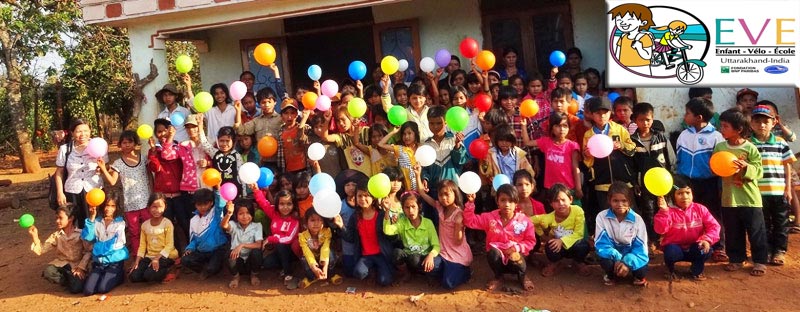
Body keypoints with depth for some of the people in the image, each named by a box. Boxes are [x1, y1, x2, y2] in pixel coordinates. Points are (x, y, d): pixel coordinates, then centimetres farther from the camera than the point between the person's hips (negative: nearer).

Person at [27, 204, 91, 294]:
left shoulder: (81, 233, -5)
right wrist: (35, 237, -18)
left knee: (75, 288, -27)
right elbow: (40, 250, -3)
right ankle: (68, 281, -2)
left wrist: (81, 267, -17)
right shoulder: (56, 235, 5)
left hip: (76, 265, -3)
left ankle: (76, 280, 10)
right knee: (47, 272, -31)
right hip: (61, 264, 4)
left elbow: (89, 251, -9)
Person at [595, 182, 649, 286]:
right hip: (613, 255, 0)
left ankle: (638, 276, 11)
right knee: (606, 262, -35)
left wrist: (627, 262, -33)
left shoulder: (637, 219, -12)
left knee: (642, 271, -30)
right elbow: (601, 244, -16)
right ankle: (612, 275, 4)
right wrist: (617, 257, -34)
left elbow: (641, 248, -15)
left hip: (631, 256, 1)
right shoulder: (602, 216, -14)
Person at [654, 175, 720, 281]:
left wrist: (707, 239, -27)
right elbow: (660, 230, -29)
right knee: (670, 252, -35)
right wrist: (663, 211, -41)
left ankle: (697, 270, 6)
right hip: (676, 247, -3)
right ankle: (671, 270, 3)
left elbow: (713, 226, -8)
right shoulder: (669, 211, -14)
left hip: (693, 248, 3)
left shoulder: (700, 209, -4)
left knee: (706, 250, -27)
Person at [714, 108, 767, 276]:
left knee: (756, 232, 5)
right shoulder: (719, 147, 1)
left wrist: (746, 167, -27)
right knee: (732, 232, 12)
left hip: (750, 199, -3)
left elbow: (759, 172, -10)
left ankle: (760, 261, 17)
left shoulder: (750, 148, -9)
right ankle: (736, 259, 25)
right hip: (729, 198, 4)